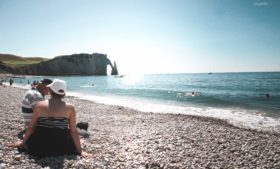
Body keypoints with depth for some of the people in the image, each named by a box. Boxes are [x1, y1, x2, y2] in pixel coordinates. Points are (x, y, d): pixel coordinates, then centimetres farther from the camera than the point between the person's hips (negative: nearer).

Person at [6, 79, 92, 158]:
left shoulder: (39, 105, -3)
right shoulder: (70, 108, -8)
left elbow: (30, 128, 5)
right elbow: (73, 131, -6)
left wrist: (22, 143, 22)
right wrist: (80, 151, 2)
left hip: (39, 148, 2)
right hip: (61, 148, -1)